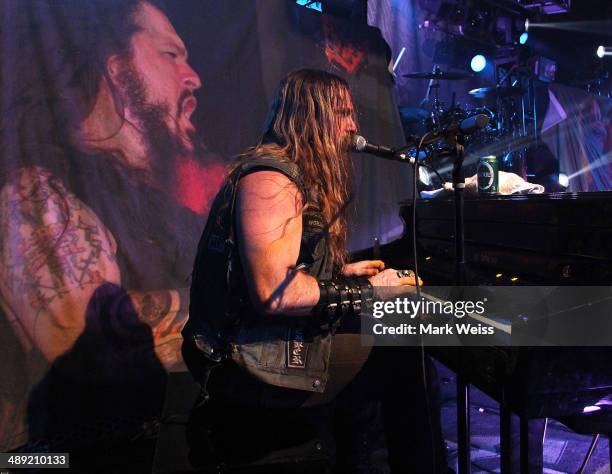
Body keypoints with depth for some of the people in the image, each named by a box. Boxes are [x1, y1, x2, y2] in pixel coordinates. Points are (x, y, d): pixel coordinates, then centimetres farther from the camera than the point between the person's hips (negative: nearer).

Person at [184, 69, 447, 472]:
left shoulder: (300, 176, 18)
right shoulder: (271, 177, -16)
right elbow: (273, 292, -27)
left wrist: (342, 273, 20)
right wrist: (366, 292, -18)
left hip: (262, 338, 10)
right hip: (252, 358, -10)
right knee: (401, 359, -12)